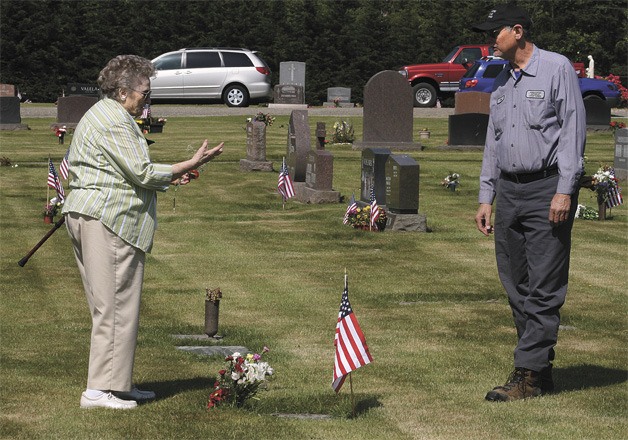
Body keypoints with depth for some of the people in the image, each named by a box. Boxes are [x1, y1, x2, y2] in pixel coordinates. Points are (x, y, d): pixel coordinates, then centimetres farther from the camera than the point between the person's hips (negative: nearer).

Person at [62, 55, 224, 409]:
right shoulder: (116, 122, -13)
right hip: (108, 221, -11)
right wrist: (190, 165, -9)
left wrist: (167, 176, 21)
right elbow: (142, 173, -16)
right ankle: (101, 389, -8)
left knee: (109, 306, 14)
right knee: (116, 306, -8)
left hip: (85, 216, 11)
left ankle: (119, 383, 19)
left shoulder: (100, 115, 22)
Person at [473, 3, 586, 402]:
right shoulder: (502, 83, 17)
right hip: (509, 190, 8)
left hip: (548, 189, -8)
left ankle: (529, 375, -10)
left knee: (544, 289, -8)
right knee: (517, 287, 7)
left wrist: (564, 191, -17)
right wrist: (486, 198, 15)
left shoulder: (557, 69, -5)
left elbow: (573, 130, -10)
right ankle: (541, 371, 13)